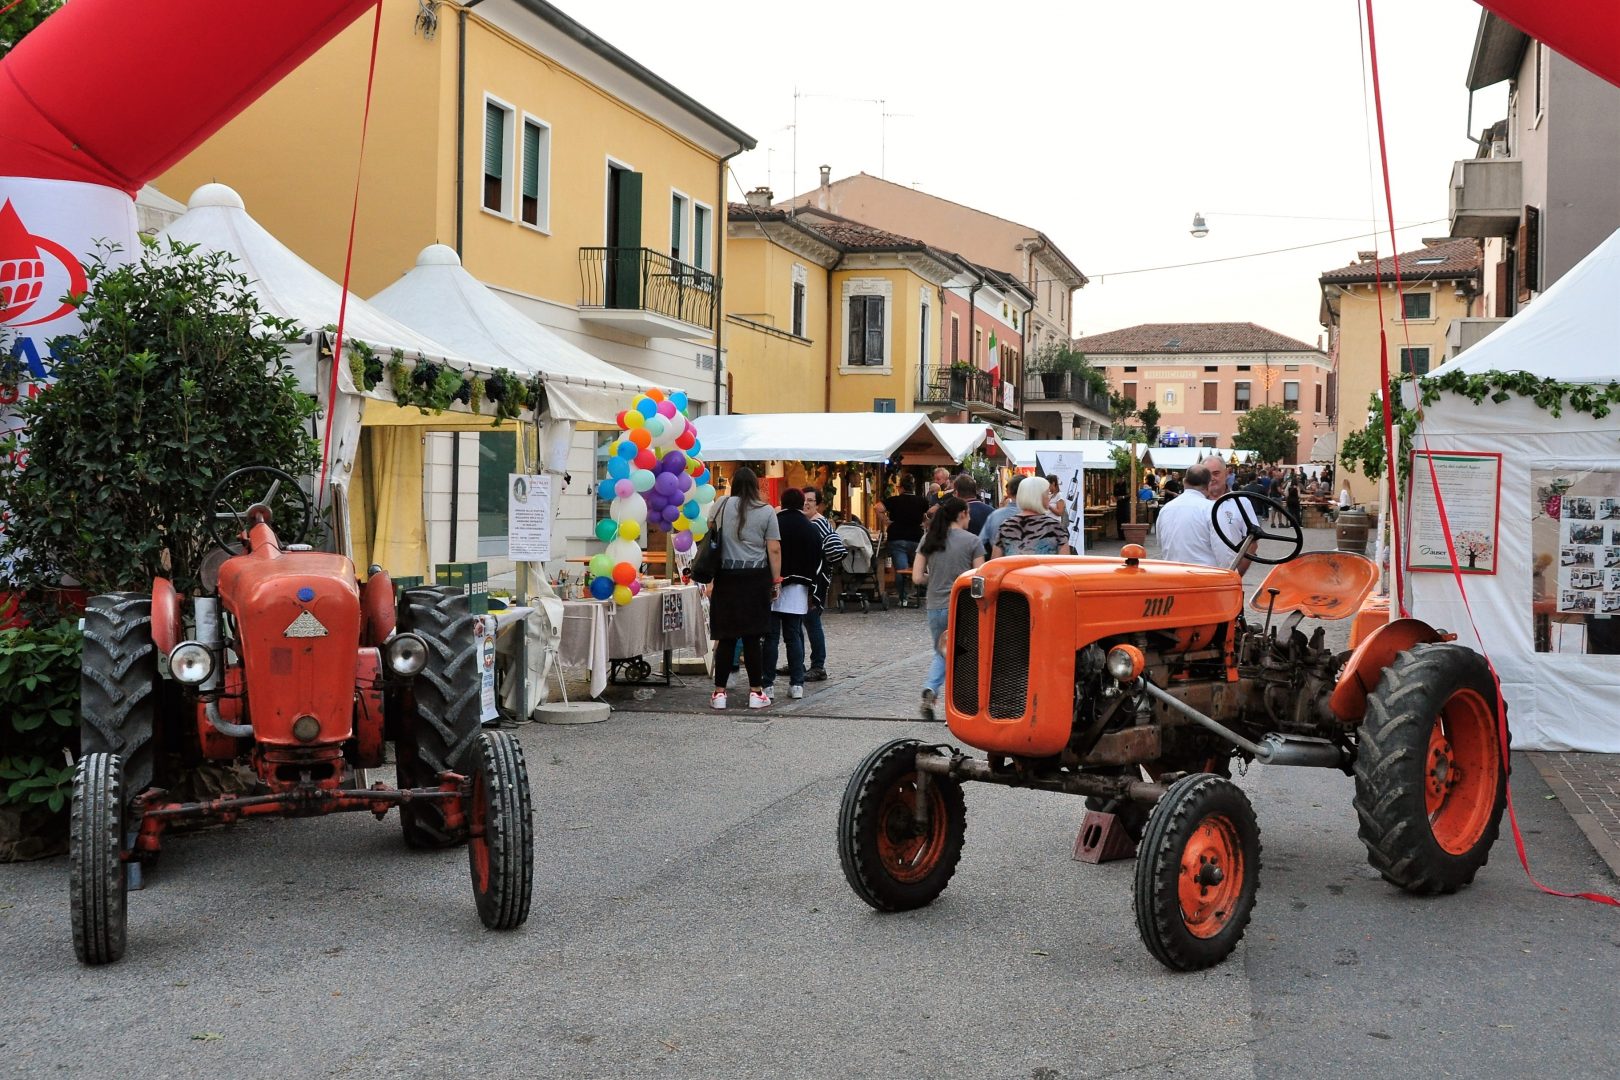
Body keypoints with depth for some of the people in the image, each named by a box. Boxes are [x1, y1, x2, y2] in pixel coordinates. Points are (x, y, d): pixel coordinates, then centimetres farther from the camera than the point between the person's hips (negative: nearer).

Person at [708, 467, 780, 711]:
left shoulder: (723, 505, 3)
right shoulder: (766, 511, 0)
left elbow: (711, 530, 17)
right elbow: (774, 549, -3)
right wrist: (776, 580, 3)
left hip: (727, 578, 1)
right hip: (756, 578, -1)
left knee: (726, 637, 4)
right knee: (752, 637, 2)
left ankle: (719, 692, 6)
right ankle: (756, 692, 7)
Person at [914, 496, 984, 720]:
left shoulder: (928, 540, 3)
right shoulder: (971, 541, -6)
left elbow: (917, 578, 0)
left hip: (936, 607, 3)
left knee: (941, 654, 20)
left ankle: (930, 689, -5)